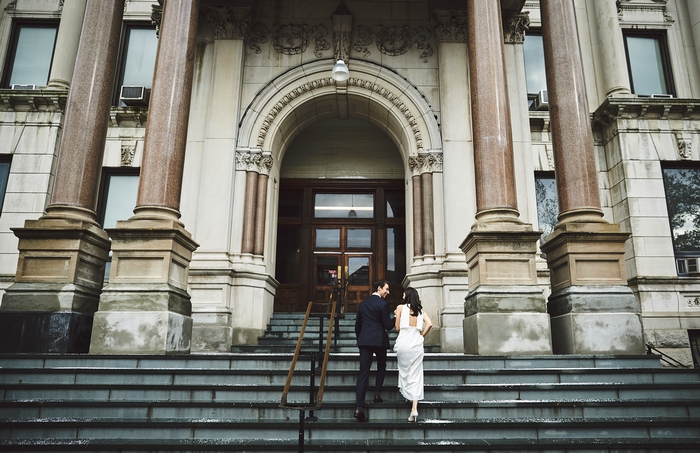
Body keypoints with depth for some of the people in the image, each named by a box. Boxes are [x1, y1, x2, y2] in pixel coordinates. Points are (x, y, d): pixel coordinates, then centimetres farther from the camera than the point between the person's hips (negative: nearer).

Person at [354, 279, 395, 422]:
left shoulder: (363, 303, 13)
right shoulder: (383, 304, -6)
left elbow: (357, 325, 17)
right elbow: (388, 326, -7)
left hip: (364, 340, 4)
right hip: (379, 340, -4)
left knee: (363, 372, -2)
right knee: (381, 366, 24)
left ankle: (359, 407, -11)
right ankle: (377, 394, 15)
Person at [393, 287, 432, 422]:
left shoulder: (401, 308, 1)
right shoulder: (421, 310, 10)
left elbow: (397, 327, 2)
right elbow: (429, 324, -3)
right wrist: (421, 335, 9)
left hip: (403, 343, -2)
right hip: (417, 344, 2)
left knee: (404, 371, 21)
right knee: (416, 376, 2)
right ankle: (414, 408, -6)